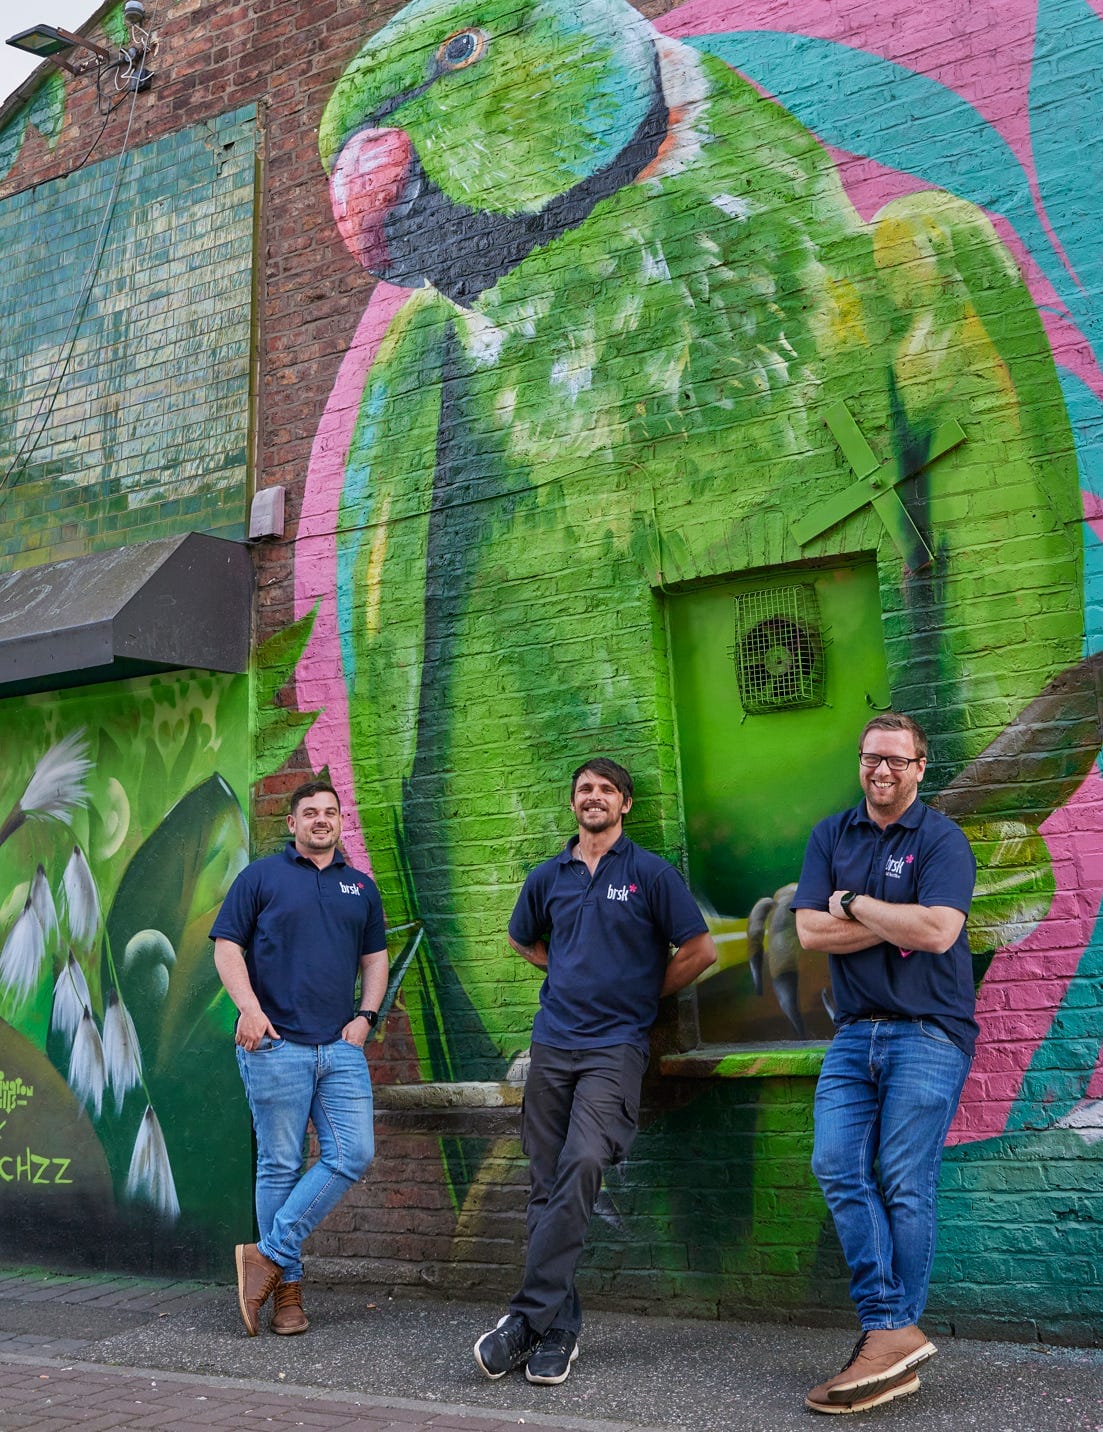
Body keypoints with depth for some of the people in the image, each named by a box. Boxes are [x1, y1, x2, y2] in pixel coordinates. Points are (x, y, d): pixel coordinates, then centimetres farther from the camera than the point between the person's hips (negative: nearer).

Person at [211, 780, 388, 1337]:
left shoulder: (361, 886, 17)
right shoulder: (261, 876, 6)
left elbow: (374, 958, 21)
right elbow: (227, 946, 1)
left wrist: (366, 1016, 6)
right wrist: (248, 1006, -14)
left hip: (341, 1047, 4)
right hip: (276, 1043, -4)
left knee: (353, 1155, -7)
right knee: (281, 1165, -1)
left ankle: (270, 1254, 2)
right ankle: (287, 1285, 9)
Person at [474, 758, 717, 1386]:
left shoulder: (651, 873, -1)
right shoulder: (549, 877, 11)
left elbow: (700, 951, 0)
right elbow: (523, 940, 29)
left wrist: (641, 992, 5)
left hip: (616, 1044, -5)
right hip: (552, 1043, 5)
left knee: (583, 1164, -23)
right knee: (547, 1185, 4)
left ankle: (531, 1316, -17)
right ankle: (560, 1329, 12)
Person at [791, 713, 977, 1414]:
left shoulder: (942, 839, -3)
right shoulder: (832, 836, 12)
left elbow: (937, 932, -18)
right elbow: (810, 930, 1)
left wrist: (855, 905, -7)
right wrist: (897, 922, -8)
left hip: (928, 1033, -5)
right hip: (855, 1033, 5)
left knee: (904, 1184, -5)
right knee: (838, 1165, -8)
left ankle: (892, 1337, 3)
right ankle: (893, 1336, -8)